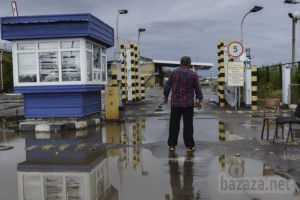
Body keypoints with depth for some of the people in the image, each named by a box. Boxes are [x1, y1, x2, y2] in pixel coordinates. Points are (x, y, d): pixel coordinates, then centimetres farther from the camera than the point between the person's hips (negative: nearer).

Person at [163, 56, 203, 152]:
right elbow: (198, 89, 0)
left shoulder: (174, 73, 0)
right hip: (188, 103, -1)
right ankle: (189, 146, 8)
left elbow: (167, 86, 4)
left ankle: (172, 145, 12)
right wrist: (200, 100, 8)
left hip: (175, 103, 1)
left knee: (174, 124, 8)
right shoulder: (193, 74, -3)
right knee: (188, 125, 5)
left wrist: (165, 96, 15)